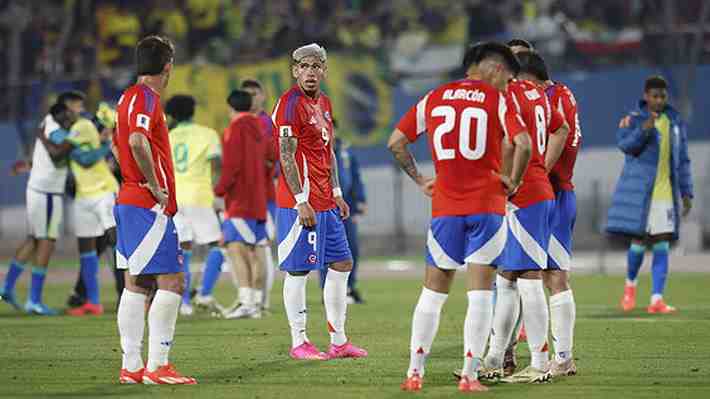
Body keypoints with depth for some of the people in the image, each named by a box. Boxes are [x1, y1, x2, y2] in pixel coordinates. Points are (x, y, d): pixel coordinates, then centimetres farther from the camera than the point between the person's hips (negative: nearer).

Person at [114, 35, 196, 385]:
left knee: (137, 284, 10)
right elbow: (137, 140, -29)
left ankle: (131, 367, 10)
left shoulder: (128, 97, 16)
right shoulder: (147, 98, -12)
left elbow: (118, 144, 29)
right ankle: (157, 366, -13)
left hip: (129, 200, 10)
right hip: (149, 206, -10)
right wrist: (154, 186, -20)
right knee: (171, 281, -10)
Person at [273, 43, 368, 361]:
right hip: (301, 202, -9)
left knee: (342, 264, 11)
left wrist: (336, 193, 17)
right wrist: (301, 201, -20)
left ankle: (339, 341, 16)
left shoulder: (324, 103, 15)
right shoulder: (290, 103, -12)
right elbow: (286, 156, -17)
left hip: (326, 203, 9)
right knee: (298, 271, -3)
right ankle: (299, 343, 3)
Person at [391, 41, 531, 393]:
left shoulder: (433, 98, 10)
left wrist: (419, 180, 15)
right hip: (486, 206, -3)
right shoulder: (496, 100, -2)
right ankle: (469, 374, -5)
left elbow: (395, 142, 9)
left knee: (433, 292, 12)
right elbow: (523, 144, -15)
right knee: (480, 293, 0)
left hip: (445, 207, 3)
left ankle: (415, 372, 10)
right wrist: (512, 181, -1)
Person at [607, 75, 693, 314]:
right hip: (640, 190, -3)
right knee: (640, 240, 0)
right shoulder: (633, 120, -1)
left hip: (666, 192, 3)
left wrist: (686, 193, 12)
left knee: (662, 244, -3)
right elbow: (624, 144, -19)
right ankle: (630, 284, 28)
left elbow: (682, 160, 15)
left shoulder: (676, 122, 11)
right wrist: (644, 130, -33)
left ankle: (656, 299, -5)